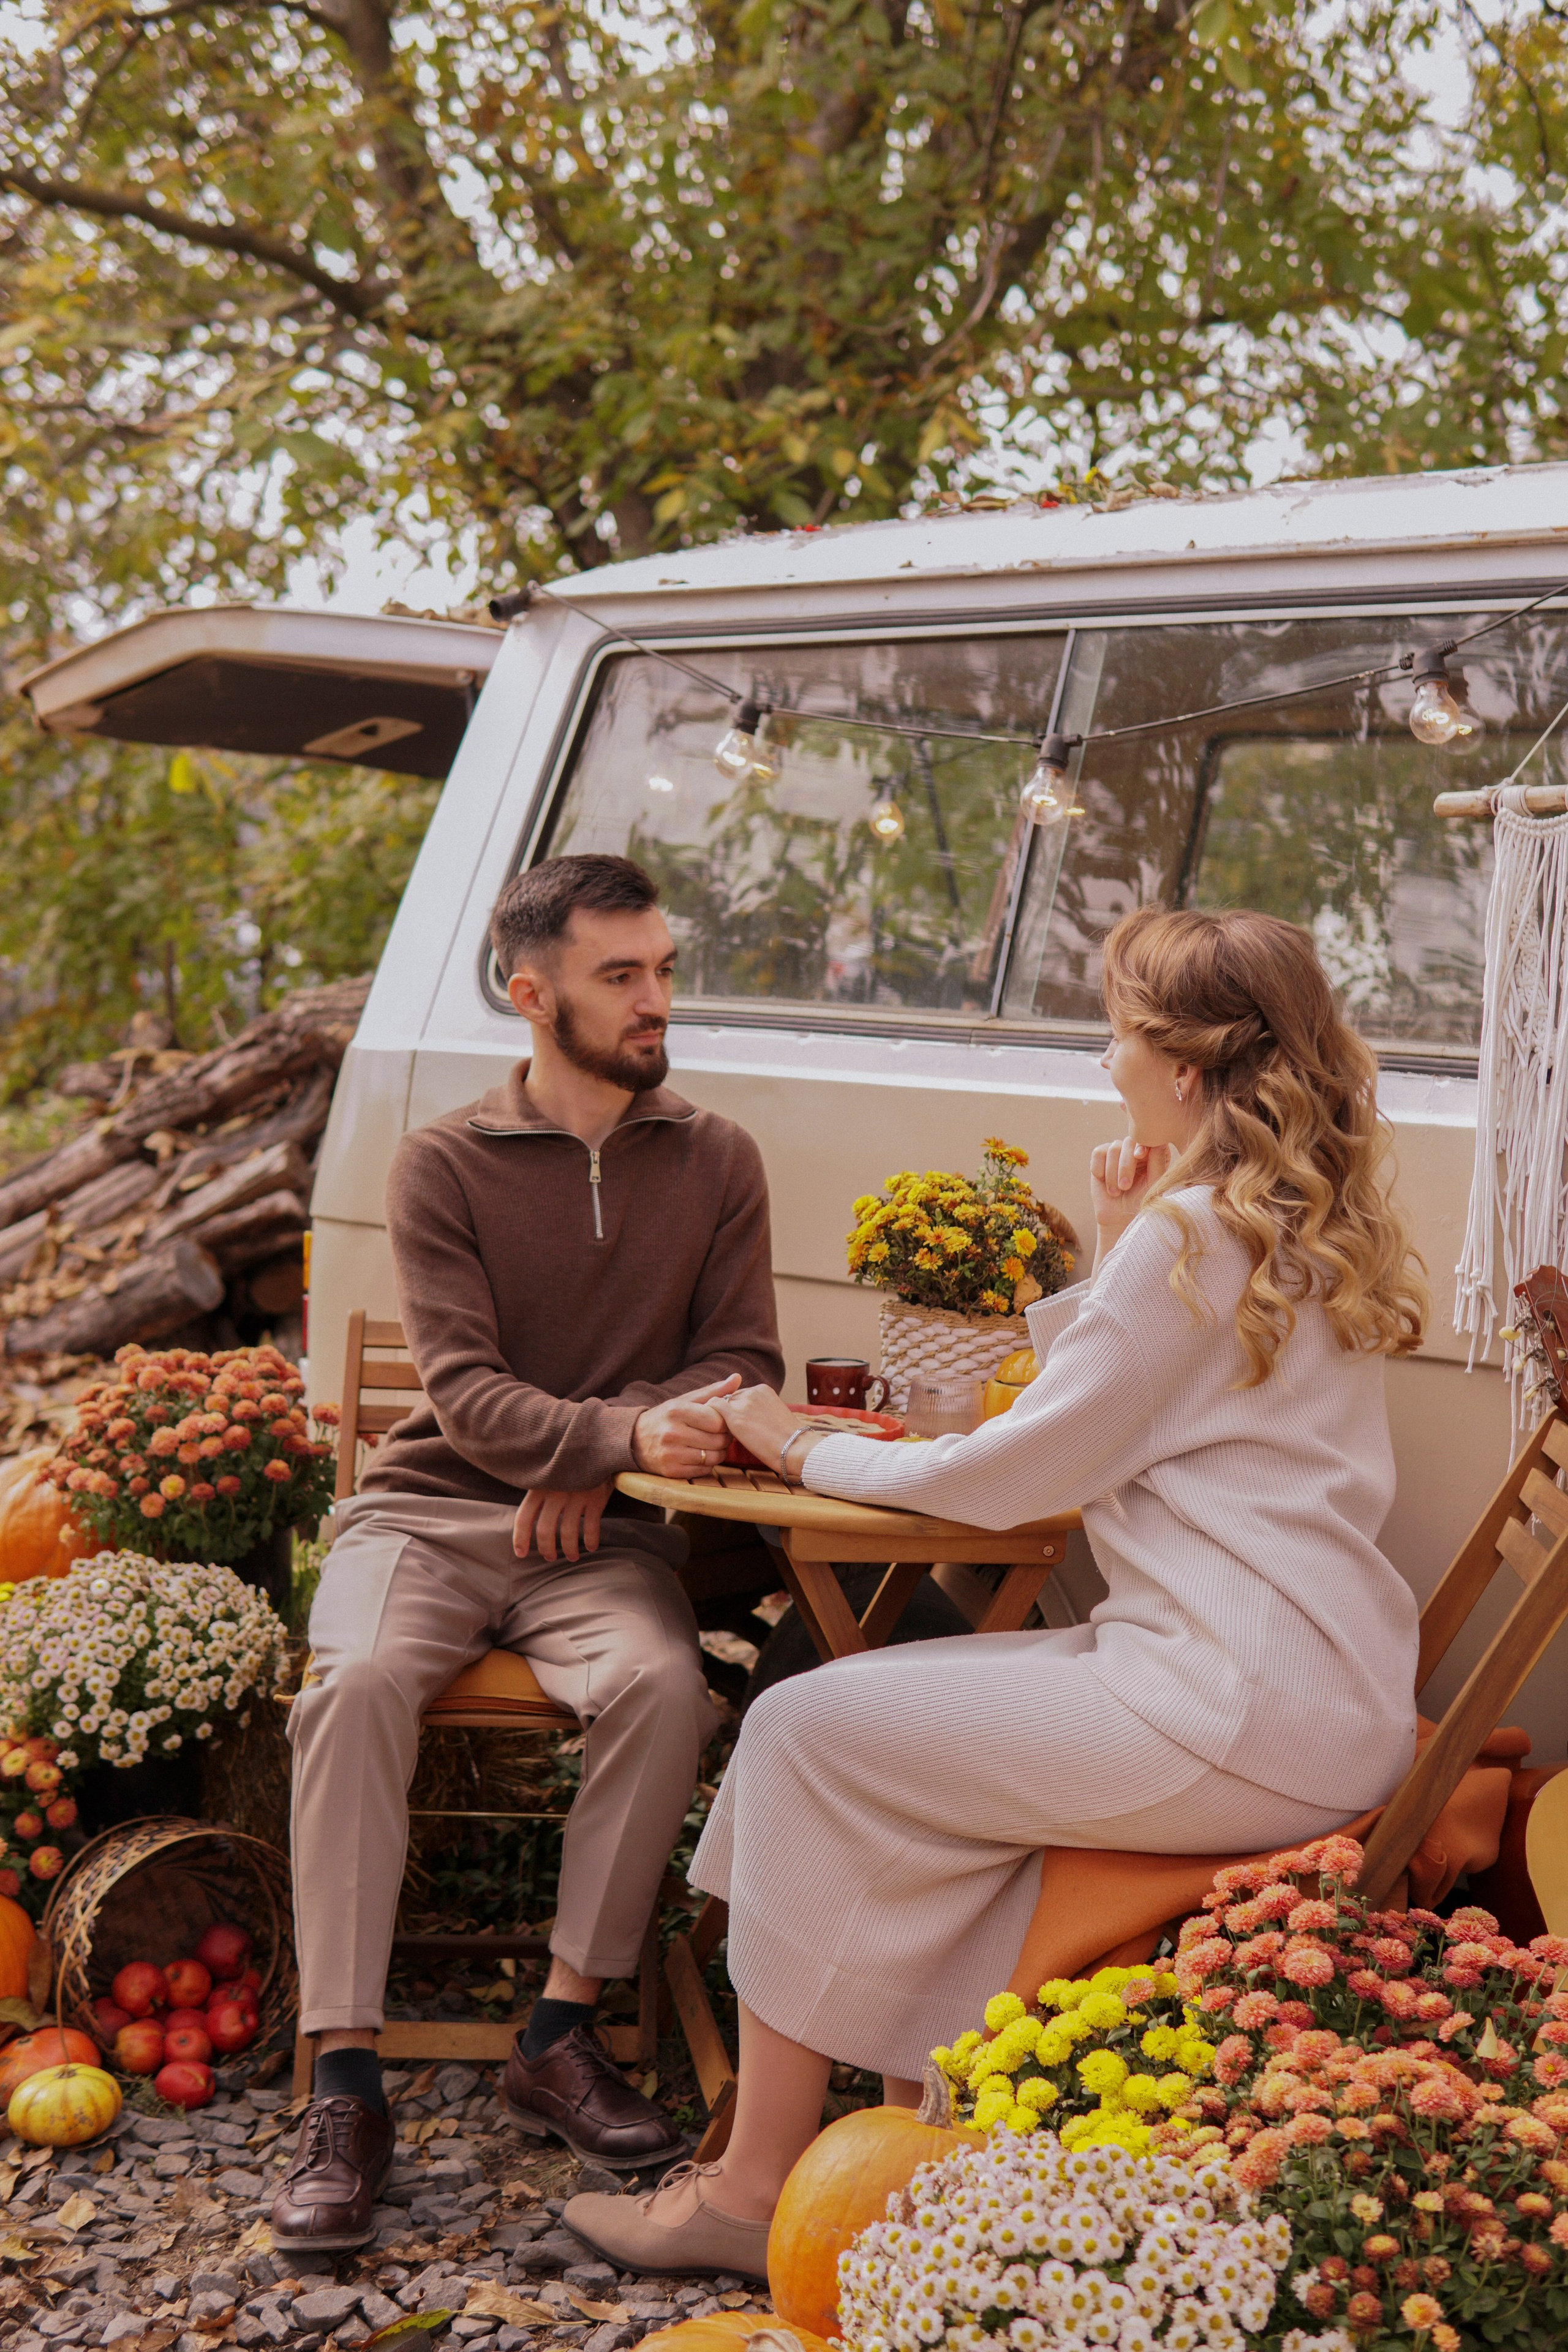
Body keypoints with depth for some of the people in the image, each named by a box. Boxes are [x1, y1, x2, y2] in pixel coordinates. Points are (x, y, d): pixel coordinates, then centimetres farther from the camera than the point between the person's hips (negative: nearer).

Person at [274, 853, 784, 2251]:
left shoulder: (716, 1161, 9)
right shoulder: (447, 1165, 2)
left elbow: (744, 1368, 3)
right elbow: (465, 1391, -9)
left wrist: (591, 1465, -12)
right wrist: (622, 1432, -28)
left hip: (601, 1536, 1)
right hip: (430, 1511, -1)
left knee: (664, 1686, -31)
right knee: (358, 1683, -31)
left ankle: (563, 2034, -16)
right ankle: (346, 2090, -28)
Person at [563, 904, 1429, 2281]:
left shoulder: (1200, 1231, -14)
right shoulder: (1309, 1224, 16)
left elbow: (1020, 1474, -10)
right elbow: (1123, 1423, 20)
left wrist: (815, 1456, 3)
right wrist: (1119, 1259, 10)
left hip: (1242, 1724, -10)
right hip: (1324, 1698, 10)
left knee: (808, 1732, -5)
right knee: (886, 1697, 15)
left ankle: (756, 2188, 4)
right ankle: (914, 2128, 14)